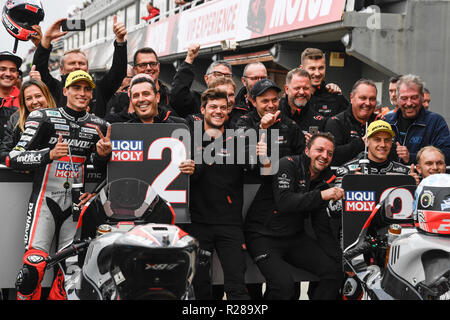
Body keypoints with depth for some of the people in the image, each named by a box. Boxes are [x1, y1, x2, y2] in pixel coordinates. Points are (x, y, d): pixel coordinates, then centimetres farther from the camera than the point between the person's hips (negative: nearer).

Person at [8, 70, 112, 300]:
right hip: (45, 198, -4)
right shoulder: (43, 118, -3)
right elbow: (14, 159, -9)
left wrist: (103, 154, -6)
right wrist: (49, 155, -24)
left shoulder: (99, 127, 8)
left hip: (75, 202, 4)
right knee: (34, 265, -15)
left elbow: (100, 168, 18)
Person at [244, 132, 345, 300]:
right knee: (284, 284, -27)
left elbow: (319, 213, 5)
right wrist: (321, 195, -32)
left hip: (295, 236, 7)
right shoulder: (288, 164, -12)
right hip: (264, 236, -7)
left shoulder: (326, 177, 8)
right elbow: (284, 202, -26)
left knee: (334, 271, -8)